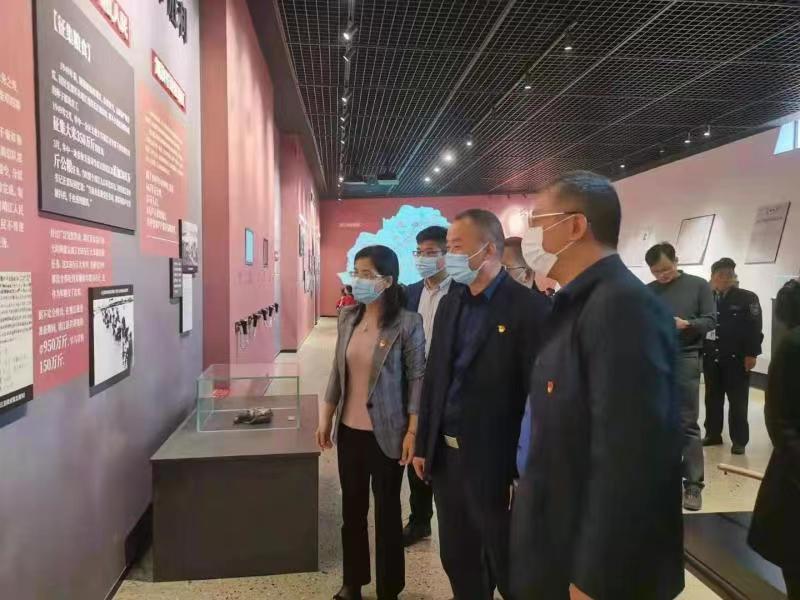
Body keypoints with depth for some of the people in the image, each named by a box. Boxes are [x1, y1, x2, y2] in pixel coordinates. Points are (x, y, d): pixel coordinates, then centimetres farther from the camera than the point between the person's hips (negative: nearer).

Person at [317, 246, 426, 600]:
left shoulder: (407, 323, -14)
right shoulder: (347, 317, 1)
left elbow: (418, 378, -11)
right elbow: (338, 371, 8)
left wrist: (413, 432, -13)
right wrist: (326, 418, 9)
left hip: (386, 433, -5)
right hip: (349, 429, 5)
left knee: (387, 510, 11)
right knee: (352, 507, 16)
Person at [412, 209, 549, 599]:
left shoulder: (529, 308, -14)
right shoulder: (449, 304, 7)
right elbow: (434, 378, 10)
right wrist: (423, 446, 11)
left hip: (497, 463, -6)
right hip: (446, 457, 6)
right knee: (457, 562, 20)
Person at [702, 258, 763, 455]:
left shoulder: (747, 298, -1)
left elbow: (755, 328, -6)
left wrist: (751, 354, -13)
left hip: (737, 358, -3)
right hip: (711, 358, 3)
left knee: (737, 401, 4)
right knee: (712, 399, 12)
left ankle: (739, 440, 12)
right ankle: (713, 434, 23)